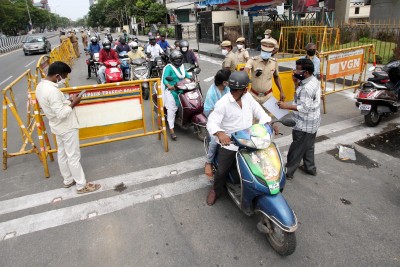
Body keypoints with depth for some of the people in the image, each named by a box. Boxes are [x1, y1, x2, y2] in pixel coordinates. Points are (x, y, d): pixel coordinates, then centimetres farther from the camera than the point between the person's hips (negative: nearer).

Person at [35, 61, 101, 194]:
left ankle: (68, 180, 35)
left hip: (57, 127, 10)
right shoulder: (52, 91, -29)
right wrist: (73, 103, -16)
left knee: (62, 154, 19)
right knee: (74, 157, 1)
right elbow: (62, 114, -29)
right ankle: (82, 185, 13)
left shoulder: (40, 86, 2)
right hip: (67, 128, -10)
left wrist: (67, 100, 3)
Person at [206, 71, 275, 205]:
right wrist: (220, 133, -45)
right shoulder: (223, 103, -19)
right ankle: (216, 190, 35)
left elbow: (258, 111, 4)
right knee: (222, 171, 4)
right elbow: (211, 122, -23)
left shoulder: (248, 97, 0)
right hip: (230, 144, -5)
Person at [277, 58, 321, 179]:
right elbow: (300, 96, 9)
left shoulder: (307, 88, -28)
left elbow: (305, 108, -28)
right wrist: (296, 82, -3)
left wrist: (287, 106, -28)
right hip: (311, 122, 10)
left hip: (305, 124, -10)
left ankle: (288, 172, 15)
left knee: (296, 149, 3)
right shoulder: (313, 80, 3)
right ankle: (310, 167, 37)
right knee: (308, 146, 23)